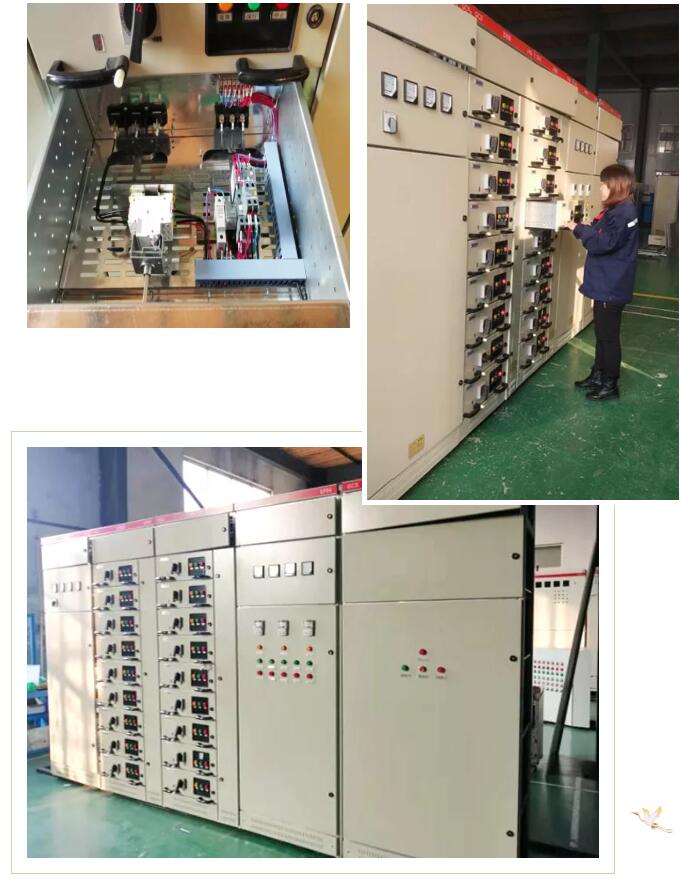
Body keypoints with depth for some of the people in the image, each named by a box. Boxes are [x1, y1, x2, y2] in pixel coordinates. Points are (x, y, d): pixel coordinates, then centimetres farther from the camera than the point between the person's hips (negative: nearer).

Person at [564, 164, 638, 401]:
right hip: (606, 283, 10)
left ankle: (610, 385, 9)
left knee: (609, 336, -1)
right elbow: (601, 235, 16)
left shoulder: (622, 213, -20)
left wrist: (579, 229, -18)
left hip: (612, 286, -10)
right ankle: (598, 375, 30)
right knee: (602, 333, 18)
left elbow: (604, 243, -26)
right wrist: (581, 228, 2)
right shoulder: (617, 210, 12)